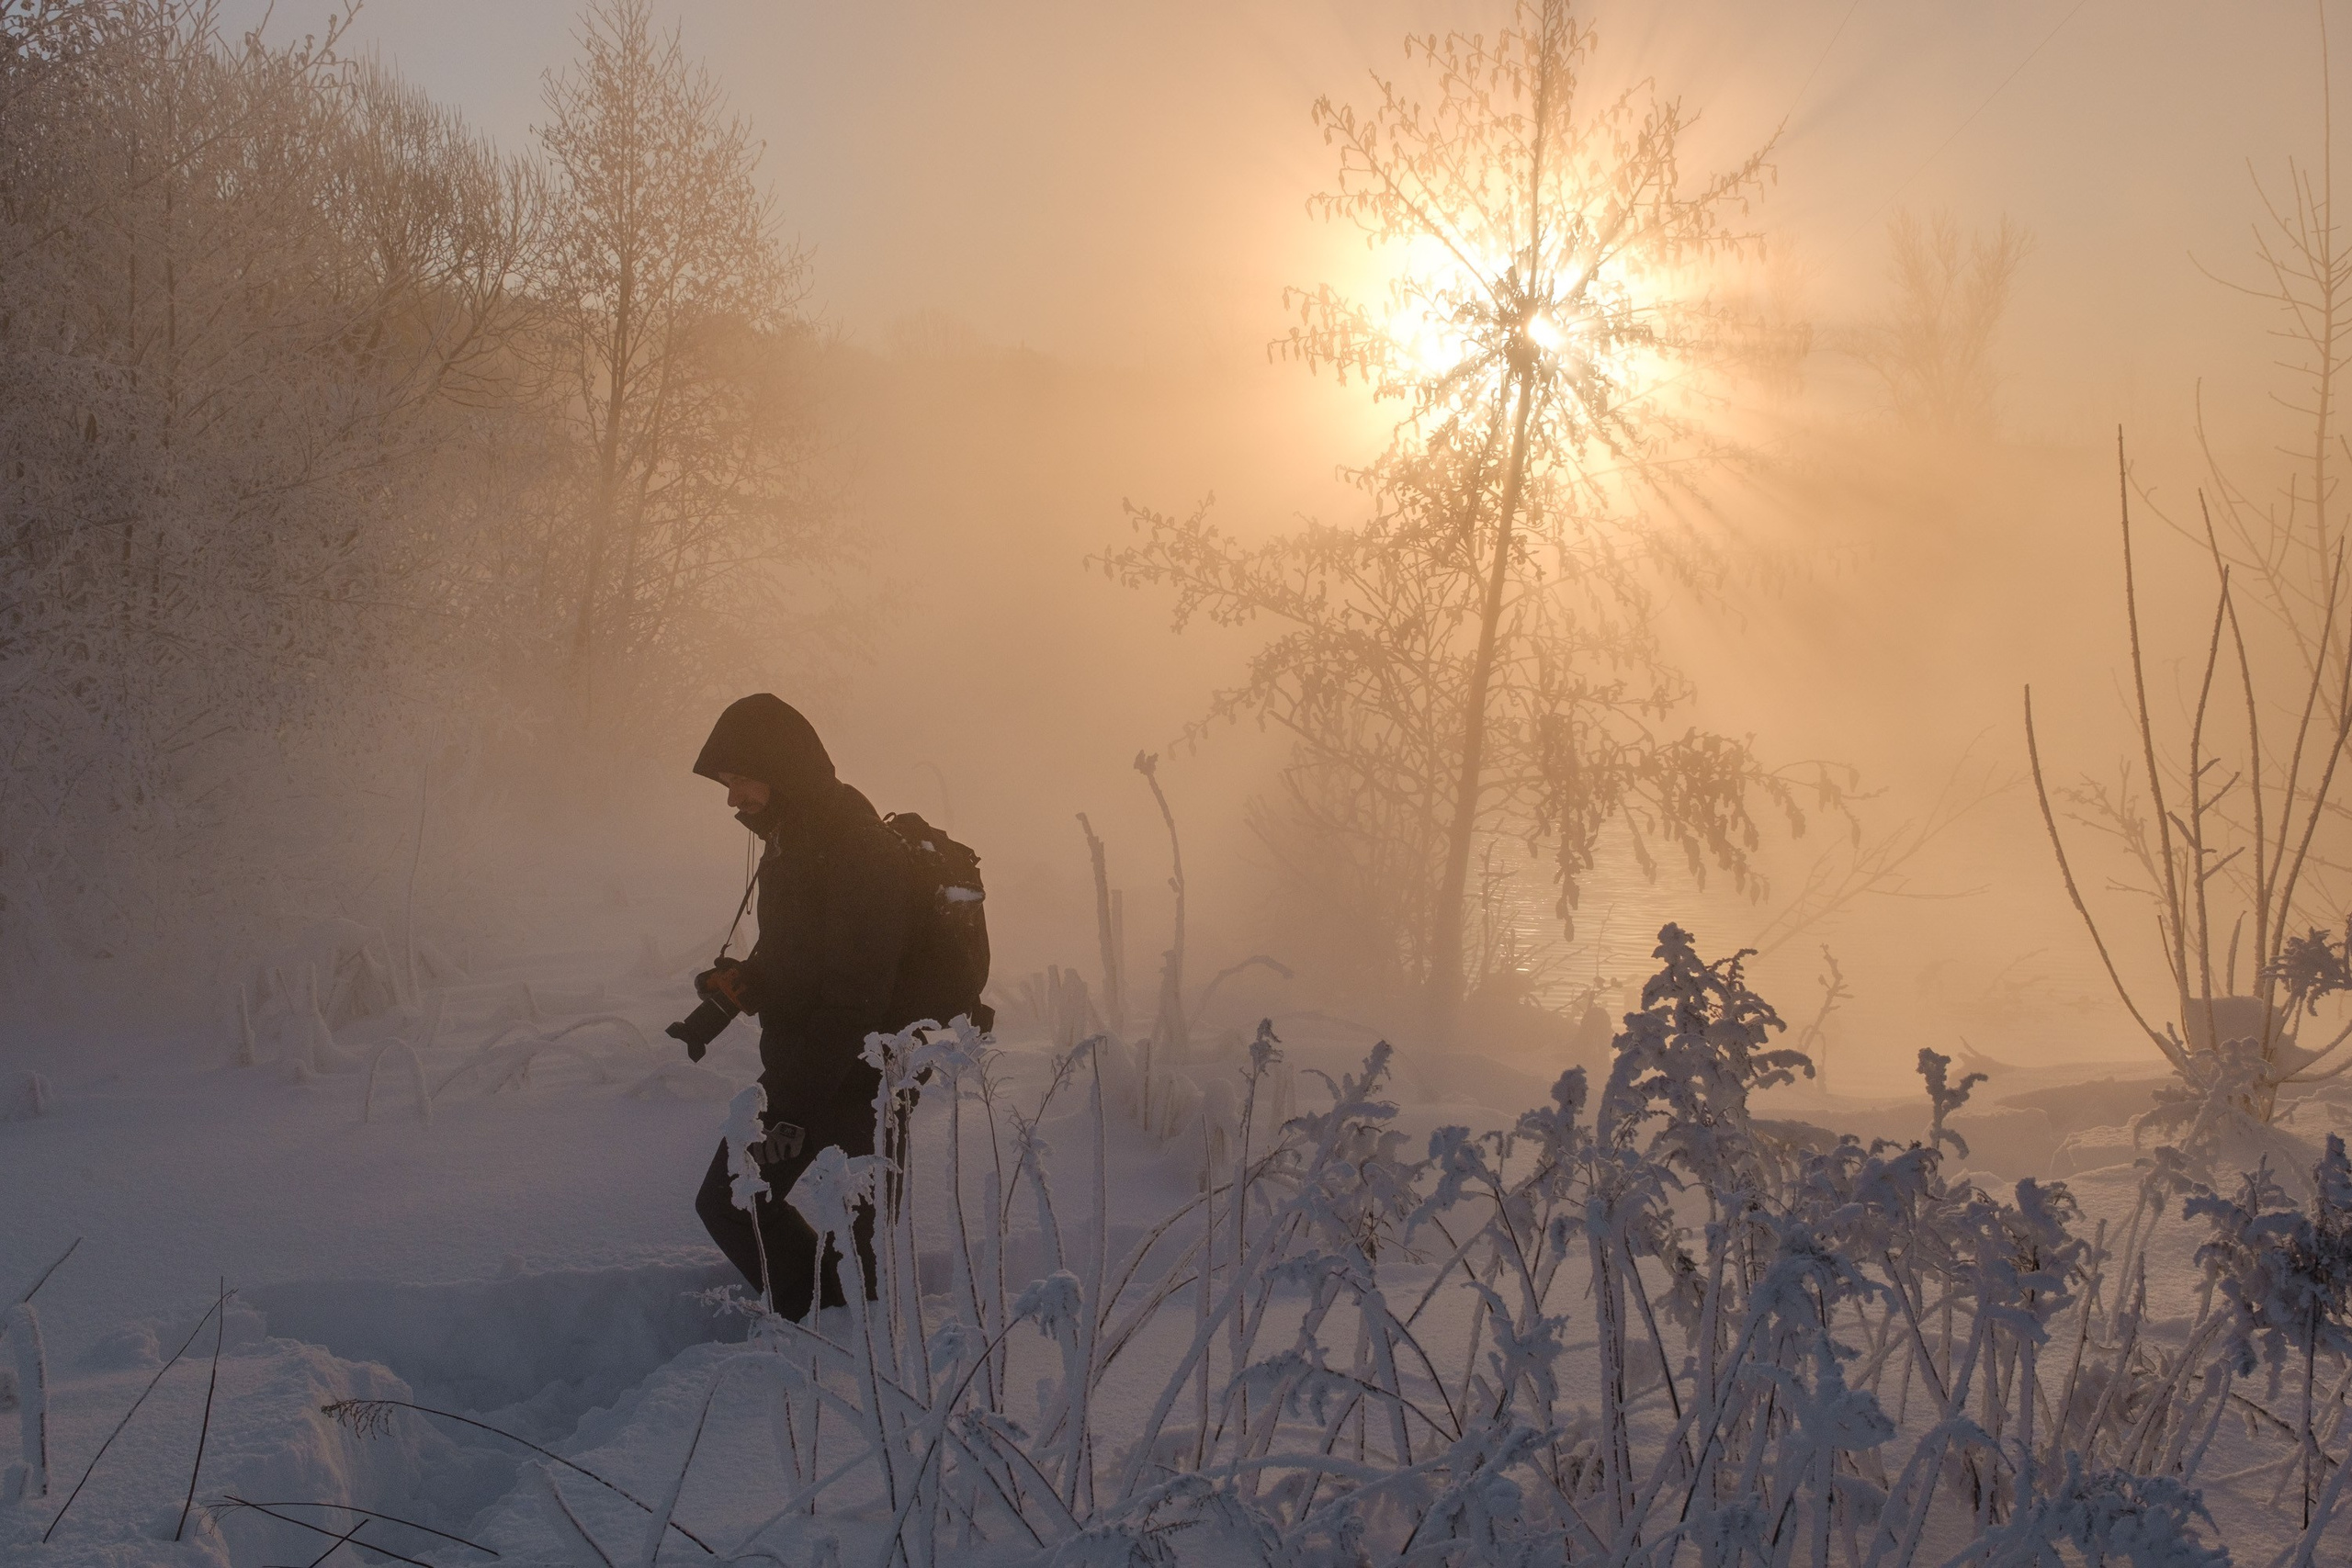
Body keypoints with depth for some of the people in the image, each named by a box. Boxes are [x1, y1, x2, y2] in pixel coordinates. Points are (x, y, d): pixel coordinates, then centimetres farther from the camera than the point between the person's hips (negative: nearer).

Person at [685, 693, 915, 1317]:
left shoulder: (863, 853, -22)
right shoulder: (790, 845, 9)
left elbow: (851, 1000, -27)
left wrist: (790, 1102, -28)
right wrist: (741, 984, 0)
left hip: (862, 1080, -10)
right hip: (797, 1071, 10)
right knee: (728, 1200, 13)